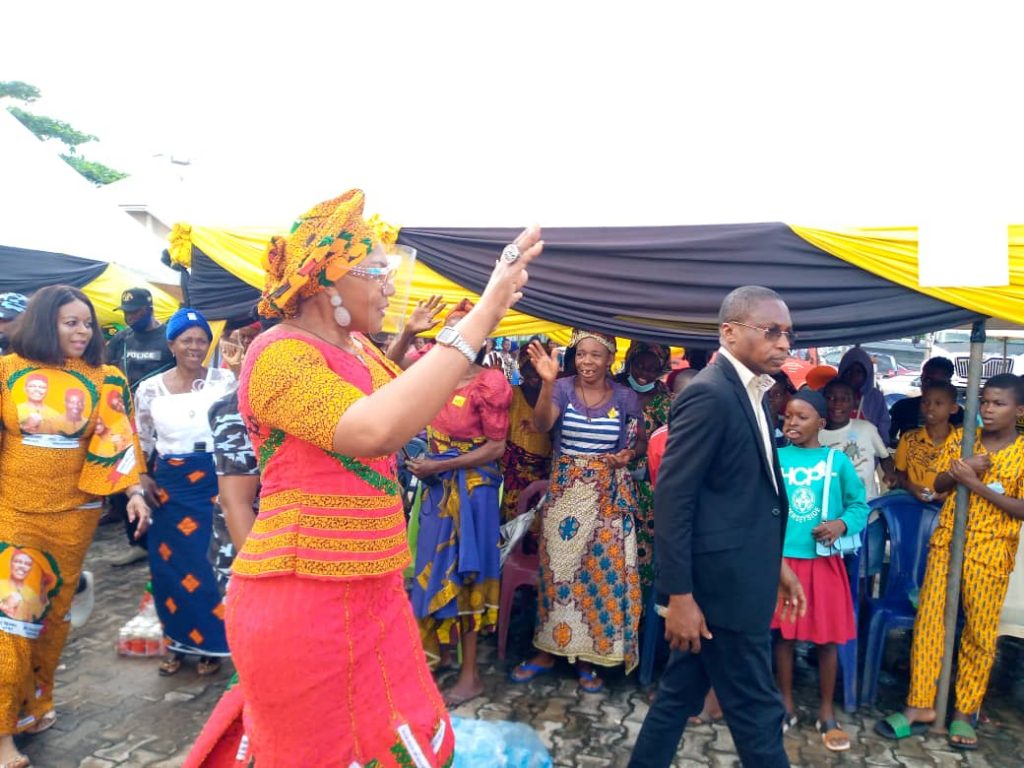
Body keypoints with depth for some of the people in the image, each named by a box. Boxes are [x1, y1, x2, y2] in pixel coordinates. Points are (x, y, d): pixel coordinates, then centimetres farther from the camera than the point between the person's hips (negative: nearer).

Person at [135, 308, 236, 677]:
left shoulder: (223, 379, -1)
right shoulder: (151, 388, 3)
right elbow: (141, 440, 11)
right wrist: (141, 478, 2)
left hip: (214, 482, -2)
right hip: (169, 485, 2)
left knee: (212, 565, 3)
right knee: (170, 567, 9)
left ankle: (210, 644, 20)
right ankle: (178, 642, 27)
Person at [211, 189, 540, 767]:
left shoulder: (357, 347, 9)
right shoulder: (280, 354, -19)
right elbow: (377, 429, -35)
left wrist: (487, 316, 3)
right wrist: (480, 319, -31)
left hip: (367, 590, 8)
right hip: (304, 599, -8)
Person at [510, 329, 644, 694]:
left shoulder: (626, 397, -1)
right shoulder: (563, 388, -4)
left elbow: (642, 441, 12)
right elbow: (541, 424, -22)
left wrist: (629, 454, -10)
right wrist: (547, 382, -37)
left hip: (609, 496, 0)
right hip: (564, 491, 0)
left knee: (602, 571, 5)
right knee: (556, 568, 7)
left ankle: (587, 656, 21)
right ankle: (548, 650, 24)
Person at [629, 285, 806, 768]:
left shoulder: (749, 392, 11)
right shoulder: (709, 393, -18)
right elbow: (672, 498, -21)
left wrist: (776, 563, 18)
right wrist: (678, 595, -21)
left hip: (736, 574, 9)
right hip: (721, 581, -9)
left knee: (681, 694, 19)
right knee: (756, 708, 7)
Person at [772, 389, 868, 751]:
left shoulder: (837, 460, -1)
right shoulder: (774, 457, 0)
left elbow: (859, 505, 2)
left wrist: (842, 525, -16)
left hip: (824, 559, 0)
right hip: (782, 557, 0)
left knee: (827, 637, 8)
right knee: (784, 633, 10)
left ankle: (826, 711, 26)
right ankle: (786, 705, 28)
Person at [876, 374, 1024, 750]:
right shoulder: (961, 438, 5)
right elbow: (938, 485, 5)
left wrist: (976, 484, -18)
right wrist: (961, 469, -14)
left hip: (991, 552, -2)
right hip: (947, 543, 3)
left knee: (980, 633, 6)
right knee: (928, 623, 3)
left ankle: (965, 711, 22)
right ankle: (921, 705, 12)